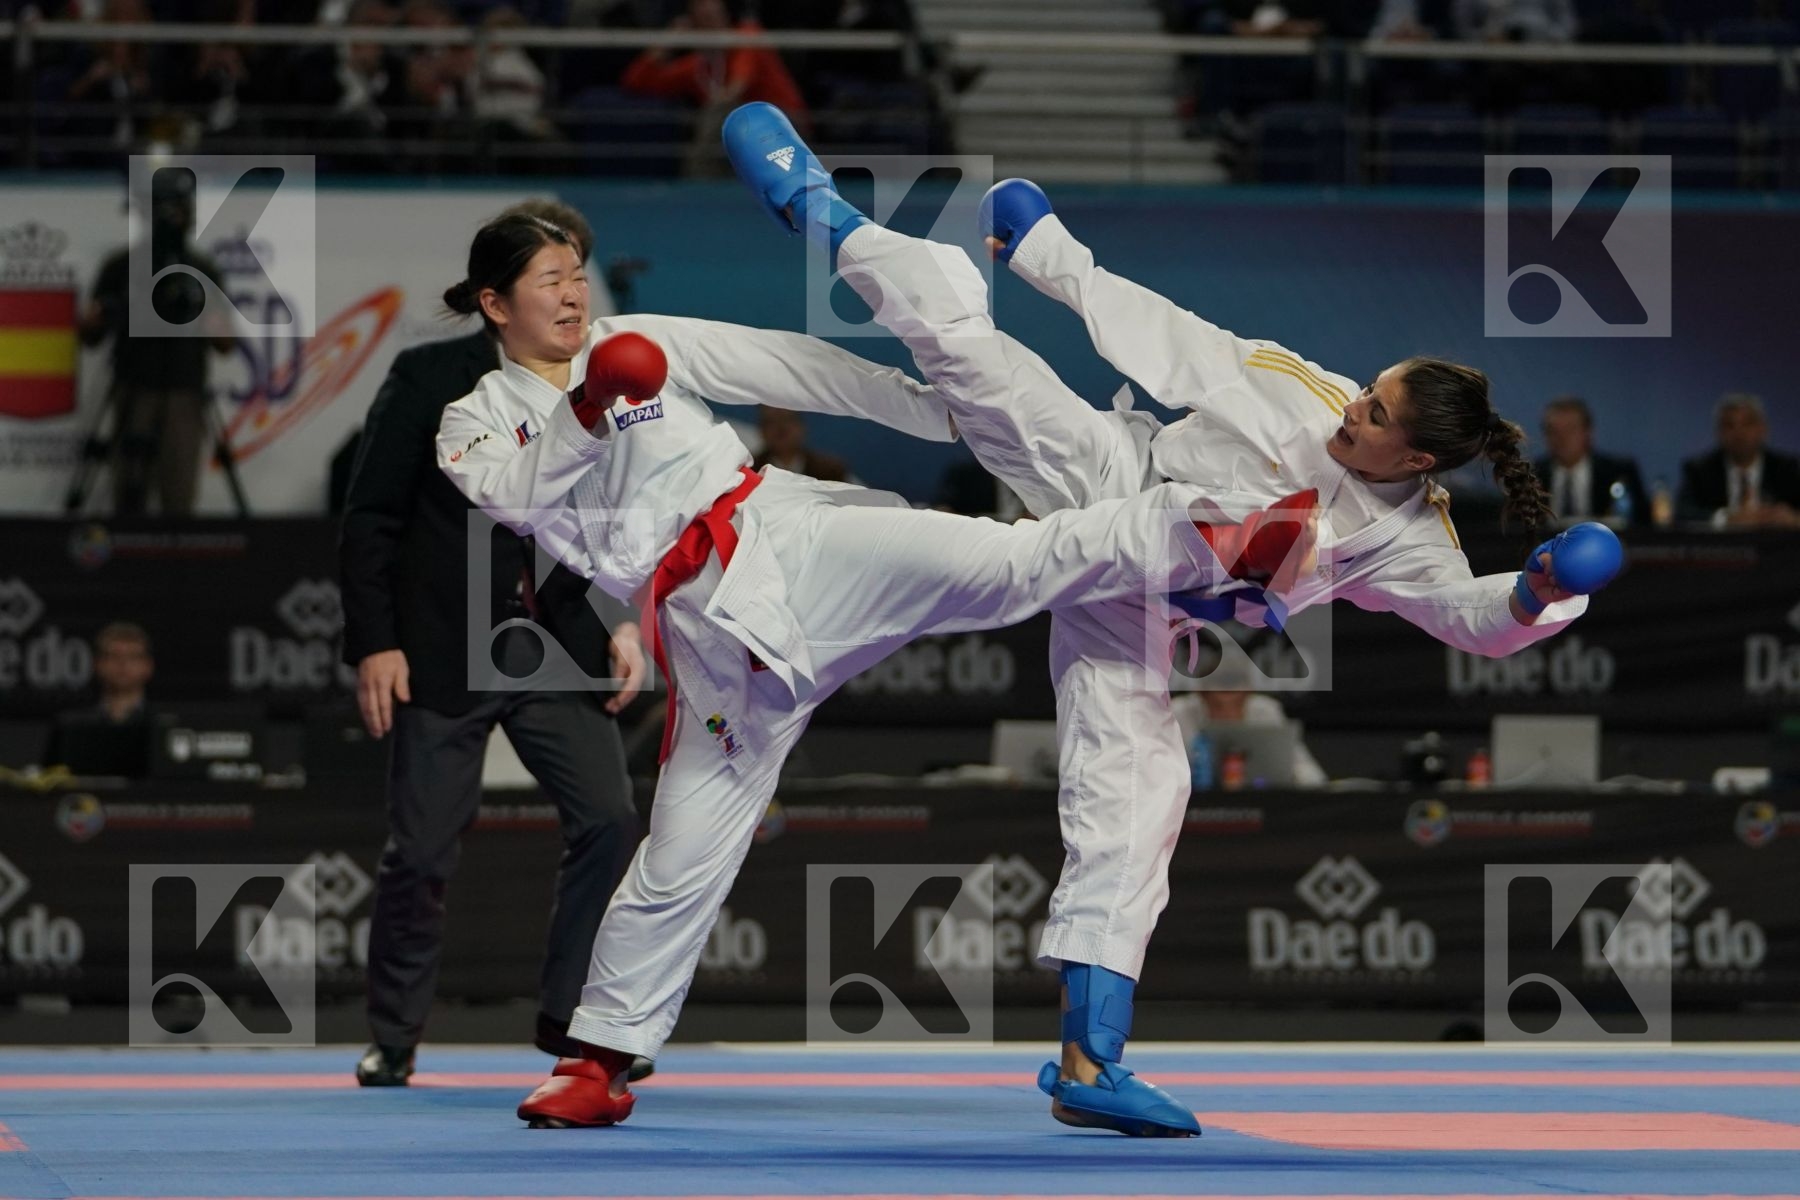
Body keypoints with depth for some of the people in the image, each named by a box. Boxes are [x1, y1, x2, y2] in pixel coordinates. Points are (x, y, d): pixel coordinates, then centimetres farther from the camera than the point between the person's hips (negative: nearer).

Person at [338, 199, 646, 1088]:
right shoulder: (429, 378, -4)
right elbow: (372, 518, -4)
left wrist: (625, 622, 0)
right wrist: (373, 642, -10)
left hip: (560, 651, 3)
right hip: (445, 655, -3)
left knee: (609, 823, -9)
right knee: (421, 854, 2)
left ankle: (569, 1014, 5)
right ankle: (392, 1041, 16)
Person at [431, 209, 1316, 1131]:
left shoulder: (636, 341, 13)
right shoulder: (477, 424, 10)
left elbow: (784, 367, 11)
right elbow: (524, 497, -11)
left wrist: (935, 407, 8)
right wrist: (586, 412, -25)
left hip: (777, 530, 0)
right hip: (712, 631, 0)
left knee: (1004, 562, -22)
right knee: (681, 855, 1)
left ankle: (1218, 535, -37)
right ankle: (599, 1059, 17)